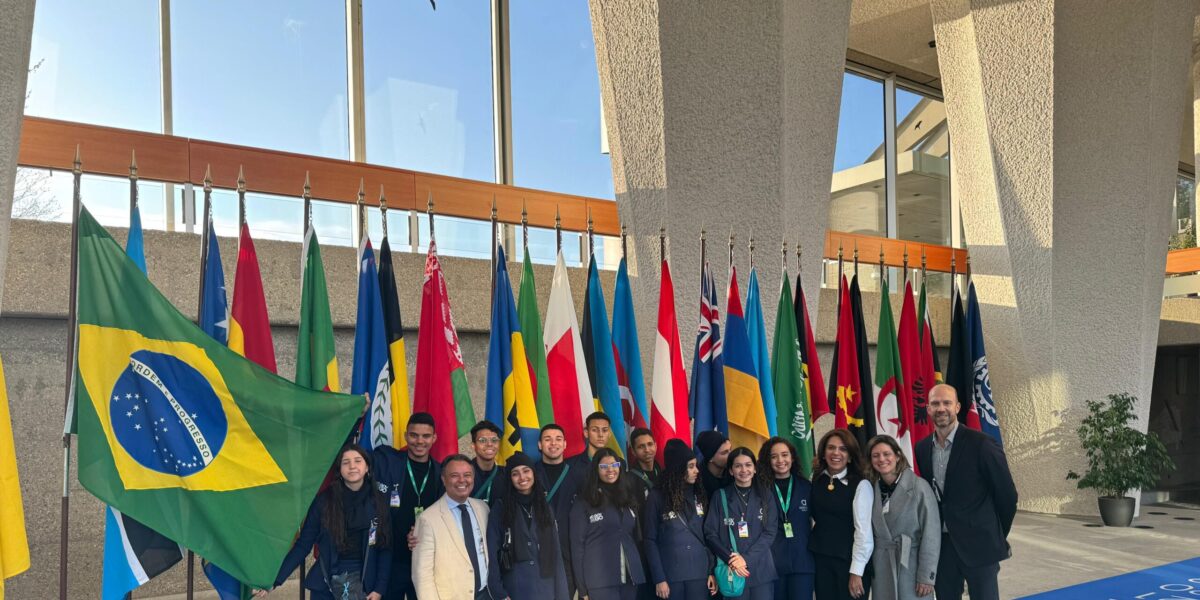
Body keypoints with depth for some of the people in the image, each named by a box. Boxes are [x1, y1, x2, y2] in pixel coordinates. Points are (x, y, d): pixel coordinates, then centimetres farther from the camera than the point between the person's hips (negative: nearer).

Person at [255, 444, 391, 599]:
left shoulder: (378, 501, -2)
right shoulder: (324, 500, -5)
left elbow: (385, 548, 0)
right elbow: (303, 544, -5)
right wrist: (274, 579, -13)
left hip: (363, 581, 0)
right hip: (325, 582, 0)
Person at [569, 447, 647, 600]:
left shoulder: (628, 497, 13)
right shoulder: (583, 503, 0)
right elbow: (577, 545, -2)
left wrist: (639, 573, 11)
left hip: (630, 578, 5)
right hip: (600, 581, -5)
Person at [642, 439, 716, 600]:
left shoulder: (698, 494, 9)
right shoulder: (657, 496, -4)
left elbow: (707, 535, 10)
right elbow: (650, 541, -4)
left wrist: (711, 570, 3)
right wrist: (659, 578, -9)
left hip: (699, 572, 3)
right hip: (670, 574, -3)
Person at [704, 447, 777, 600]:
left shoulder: (765, 495, 7)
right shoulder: (720, 496, 4)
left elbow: (770, 532, 0)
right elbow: (710, 534, 1)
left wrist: (746, 559, -12)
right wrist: (731, 559, -13)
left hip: (761, 570, 1)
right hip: (732, 572, -1)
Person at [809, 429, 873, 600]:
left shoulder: (861, 485, -11)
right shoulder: (816, 481, 5)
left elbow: (864, 529, -13)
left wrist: (856, 571, -15)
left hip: (849, 561, -4)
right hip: (821, 560, 4)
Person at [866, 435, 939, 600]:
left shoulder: (919, 487, -9)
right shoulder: (872, 489, 3)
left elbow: (931, 533, -10)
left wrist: (926, 576, -13)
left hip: (911, 567, -4)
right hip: (881, 569, 4)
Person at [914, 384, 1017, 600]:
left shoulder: (981, 444, -12)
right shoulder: (922, 448, 4)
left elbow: (1007, 494, -5)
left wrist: (998, 536, 4)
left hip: (978, 545, -5)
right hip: (942, 545, 5)